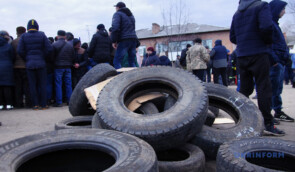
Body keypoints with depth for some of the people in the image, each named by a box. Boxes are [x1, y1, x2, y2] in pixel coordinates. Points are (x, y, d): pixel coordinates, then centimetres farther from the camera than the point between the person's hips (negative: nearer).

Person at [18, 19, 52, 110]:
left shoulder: (24, 36, 2)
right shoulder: (42, 35, 1)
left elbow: (20, 51, -6)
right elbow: (49, 49, -7)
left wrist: (26, 59, 6)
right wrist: (43, 57, 5)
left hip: (29, 64, 1)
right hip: (41, 63, 0)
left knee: (32, 85, 6)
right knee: (42, 84, 5)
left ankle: (35, 105, 7)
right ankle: (43, 104, 6)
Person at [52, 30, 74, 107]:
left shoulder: (54, 45, -6)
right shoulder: (70, 46, 7)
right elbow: (73, 57, 10)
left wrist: (53, 65, 8)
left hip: (58, 67, -3)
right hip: (68, 67, 4)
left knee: (58, 84, 1)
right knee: (68, 84, 8)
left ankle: (59, 102, 0)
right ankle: (69, 100, 11)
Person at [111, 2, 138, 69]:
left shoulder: (118, 14, 1)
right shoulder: (131, 15, 26)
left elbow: (115, 27, -13)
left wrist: (114, 41, -9)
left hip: (124, 40, -7)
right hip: (134, 39, 7)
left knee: (117, 62, -6)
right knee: (132, 62, 11)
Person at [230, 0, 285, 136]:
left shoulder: (237, 14, 17)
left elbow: (232, 37, 17)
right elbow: (266, 27, -19)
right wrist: (269, 41, -3)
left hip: (241, 56, 6)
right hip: (259, 53, -6)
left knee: (244, 89, 12)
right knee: (264, 88, -4)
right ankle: (267, 124, -4)